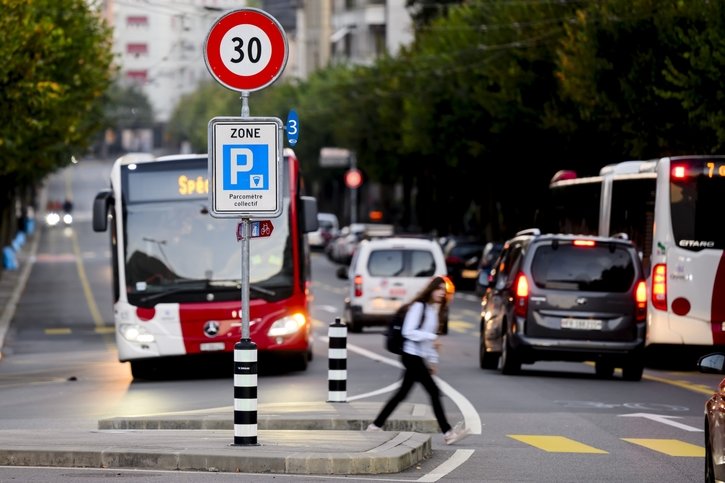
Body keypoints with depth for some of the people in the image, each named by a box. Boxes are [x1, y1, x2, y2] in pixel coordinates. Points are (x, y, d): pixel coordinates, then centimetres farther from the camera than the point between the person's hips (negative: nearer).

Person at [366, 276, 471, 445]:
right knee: (434, 391, -11)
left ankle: (375, 426, 16)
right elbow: (408, 332, -17)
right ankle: (447, 432, -11)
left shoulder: (434, 310, 16)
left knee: (402, 394, 11)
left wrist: (433, 360, 18)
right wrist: (431, 337, -20)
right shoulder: (419, 307, -11)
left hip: (419, 358, 9)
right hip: (411, 356, -9)